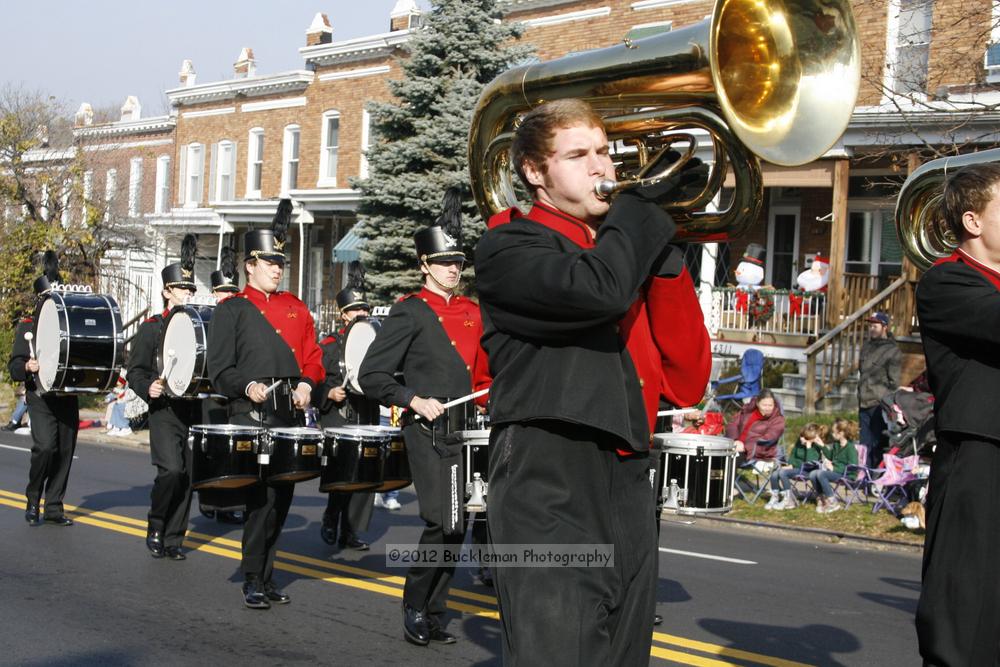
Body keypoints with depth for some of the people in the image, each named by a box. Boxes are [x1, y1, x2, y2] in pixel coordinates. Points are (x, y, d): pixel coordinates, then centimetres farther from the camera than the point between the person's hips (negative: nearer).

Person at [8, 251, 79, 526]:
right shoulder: (27, 326, 4)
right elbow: (14, 367, -1)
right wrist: (27, 367, -22)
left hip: (68, 399, 4)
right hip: (41, 398, -4)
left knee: (65, 453, 4)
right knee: (45, 447, -19)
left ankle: (54, 509, 13)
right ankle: (33, 501, 0)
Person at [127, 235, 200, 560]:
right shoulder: (151, 328, 2)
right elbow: (135, 371, 0)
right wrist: (149, 388, -19)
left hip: (194, 411, 4)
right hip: (165, 412, -4)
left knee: (188, 476, 3)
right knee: (171, 469, -18)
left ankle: (173, 540, 13)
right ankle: (155, 527, 4)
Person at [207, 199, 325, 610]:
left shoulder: (296, 309, 17)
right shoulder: (232, 310, 3)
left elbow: (312, 358, 17)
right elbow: (219, 369, -2)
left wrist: (306, 383, -3)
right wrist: (247, 387, -19)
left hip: (291, 414, 5)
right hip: (252, 416, -5)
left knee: (282, 496, 8)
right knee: (263, 496, -13)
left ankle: (266, 576, 19)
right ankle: (253, 580, -5)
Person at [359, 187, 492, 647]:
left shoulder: (471, 312, 13)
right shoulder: (410, 312, -4)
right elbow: (371, 376, -6)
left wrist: (491, 400, 6)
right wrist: (414, 400, -16)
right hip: (428, 432, -6)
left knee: (457, 527, 8)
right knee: (443, 523, -14)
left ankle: (433, 613, 20)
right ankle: (416, 608, 3)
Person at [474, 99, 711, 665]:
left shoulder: (629, 253, 18)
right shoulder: (510, 248, -1)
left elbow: (686, 383, 7)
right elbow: (600, 289, -24)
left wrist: (663, 252, -1)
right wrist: (644, 201, -7)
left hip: (630, 493, 7)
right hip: (550, 495, -7)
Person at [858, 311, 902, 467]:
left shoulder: (893, 351, -6)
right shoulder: (866, 346, 15)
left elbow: (894, 382, -8)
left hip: (879, 405, -7)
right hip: (864, 403, 7)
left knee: (878, 444, -3)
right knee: (865, 444, 10)